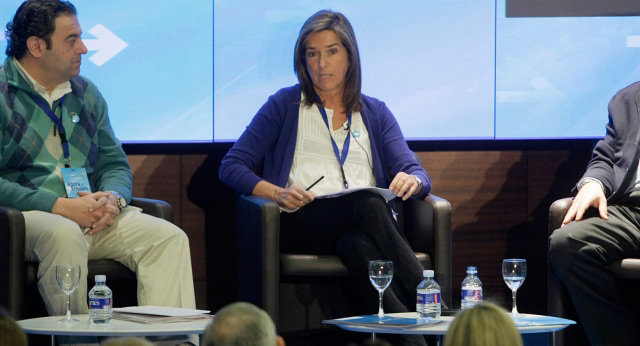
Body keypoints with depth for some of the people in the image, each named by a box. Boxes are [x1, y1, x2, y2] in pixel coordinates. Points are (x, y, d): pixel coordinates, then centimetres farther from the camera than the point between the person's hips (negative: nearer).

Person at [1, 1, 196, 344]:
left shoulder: (86, 93, 17)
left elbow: (115, 164, 19)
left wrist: (113, 198, -6)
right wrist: (60, 206, -20)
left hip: (91, 215, 6)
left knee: (169, 238, -15)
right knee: (64, 233, -40)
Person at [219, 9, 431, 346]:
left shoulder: (374, 112, 23)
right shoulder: (285, 104, 16)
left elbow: (416, 173, 12)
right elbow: (231, 167, 8)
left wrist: (412, 180, -15)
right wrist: (278, 194, -11)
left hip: (358, 228, 2)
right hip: (301, 223, -2)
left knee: (358, 245, -38)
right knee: (368, 204, -36)